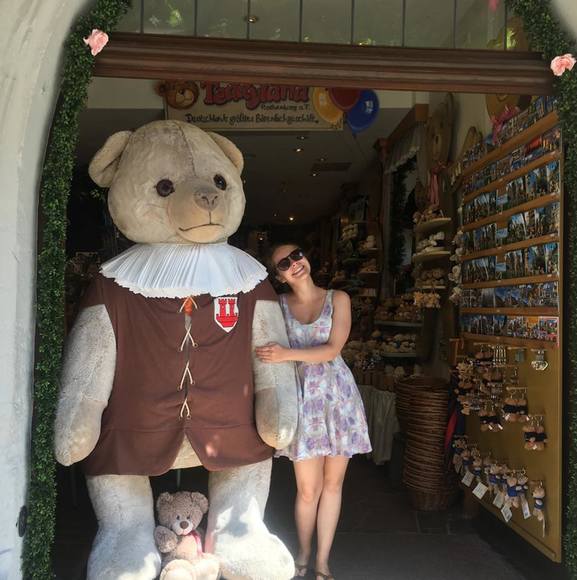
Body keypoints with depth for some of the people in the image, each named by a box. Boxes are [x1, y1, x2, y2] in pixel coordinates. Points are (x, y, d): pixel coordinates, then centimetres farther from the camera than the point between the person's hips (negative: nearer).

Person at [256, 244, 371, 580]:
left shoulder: (338, 299, 1)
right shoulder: (278, 305, 4)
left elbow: (332, 349, -11)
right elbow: (269, 352, 1)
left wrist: (288, 354, -21)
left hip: (338, 394, 1)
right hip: (303, 396, 0)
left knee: (332, 483, 9)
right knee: (308, 489, 4)